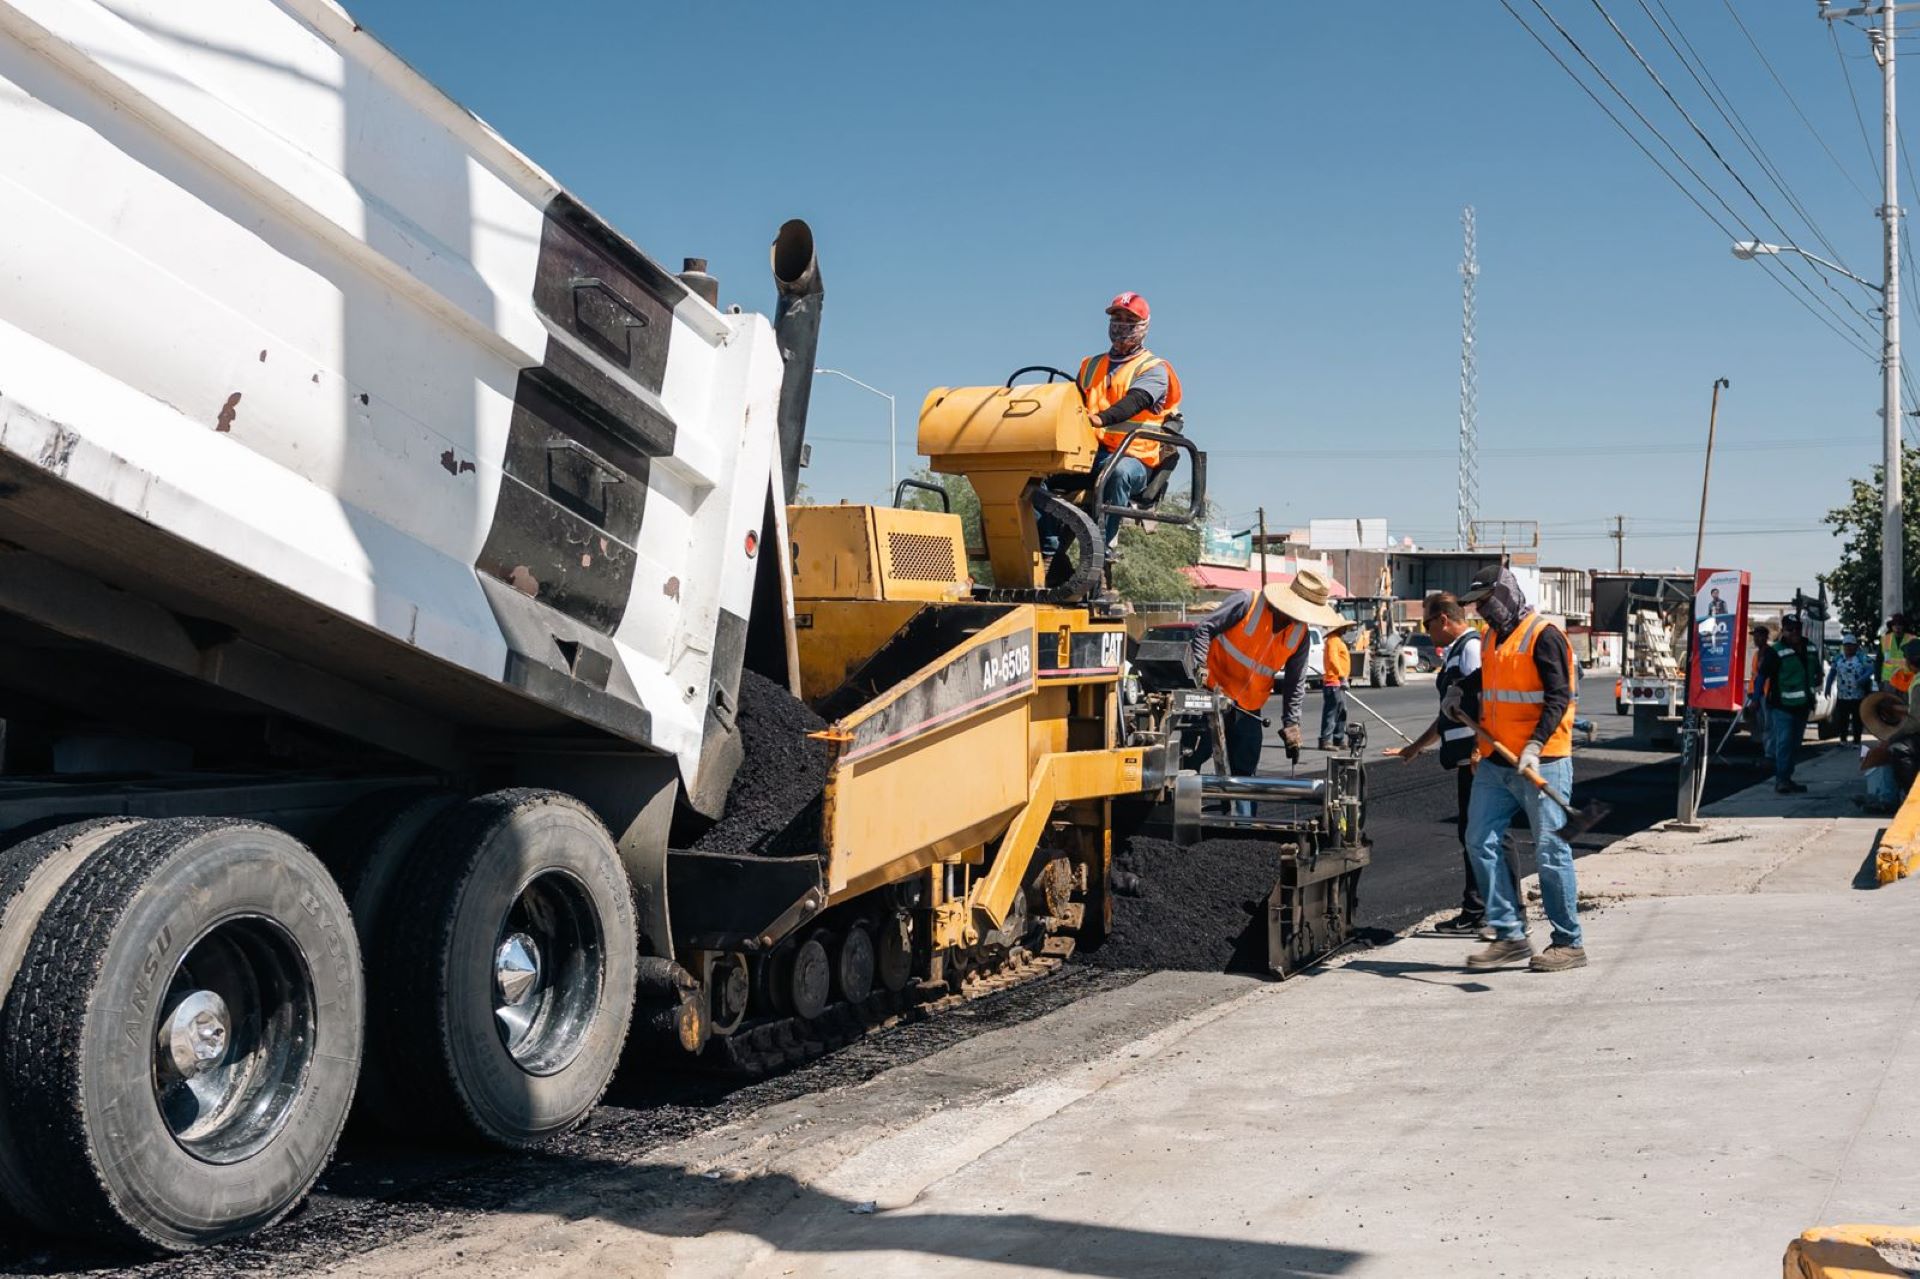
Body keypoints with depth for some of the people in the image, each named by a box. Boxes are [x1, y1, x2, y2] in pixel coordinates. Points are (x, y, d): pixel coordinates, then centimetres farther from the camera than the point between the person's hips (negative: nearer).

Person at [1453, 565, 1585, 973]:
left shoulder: (1543, 635, -10)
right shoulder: (1491, 639, 16)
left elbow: (1558, 698, -16)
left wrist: (1535, 746, -25)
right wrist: (1460, 690, 20)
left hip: (1541, 764, -8)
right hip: (1495, 763, 8)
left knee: (1551, 851, -4)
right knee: (1480, 842, 3)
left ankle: (1569, 943, 5)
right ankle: (1510, 936, 9)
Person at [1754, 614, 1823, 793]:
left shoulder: (1809, 649, 8)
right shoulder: (1775, 651, -13)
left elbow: (1816, 672, 21)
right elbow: (1762, 676, -14)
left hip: (1802, 705, 7)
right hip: (1782, 706, -7)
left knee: (1794, 744, 13)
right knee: (1784, 742, -12)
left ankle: (1785, 778, 22)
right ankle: (1781, 780, -9)